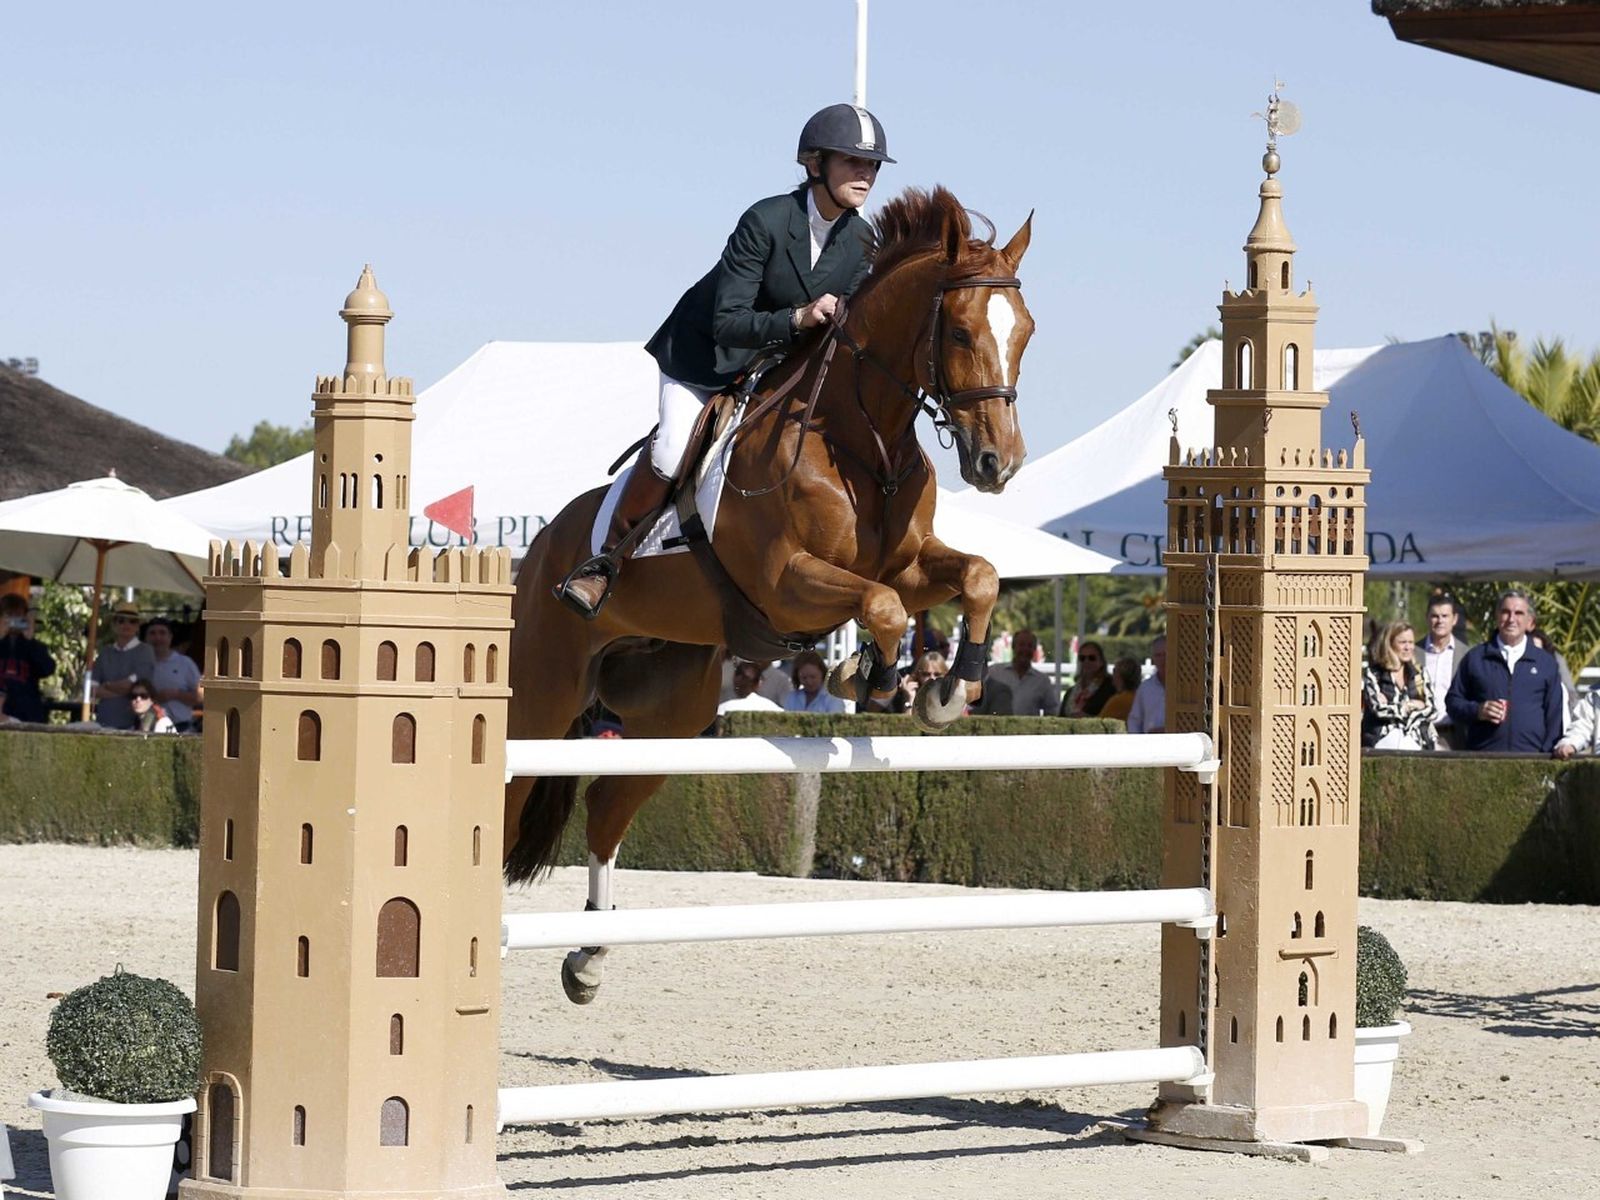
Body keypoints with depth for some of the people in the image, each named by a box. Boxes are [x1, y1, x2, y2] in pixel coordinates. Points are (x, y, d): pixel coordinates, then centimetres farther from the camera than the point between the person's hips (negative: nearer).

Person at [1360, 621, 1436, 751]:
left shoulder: (1419, 675, 17)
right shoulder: (1372, 675, 5)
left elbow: (1429, 710, 8)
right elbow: (1379, 709, -8)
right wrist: (1413, 705, 4)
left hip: (1414, 744, 3)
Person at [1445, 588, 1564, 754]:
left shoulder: (1546, 662, 14)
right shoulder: (1475, 658, 13)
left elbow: (1554, 715, 13)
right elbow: (1453, 702, 14)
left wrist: (1548, 753, 3)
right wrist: (1477, 711, -6)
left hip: (1531, 758, 0)